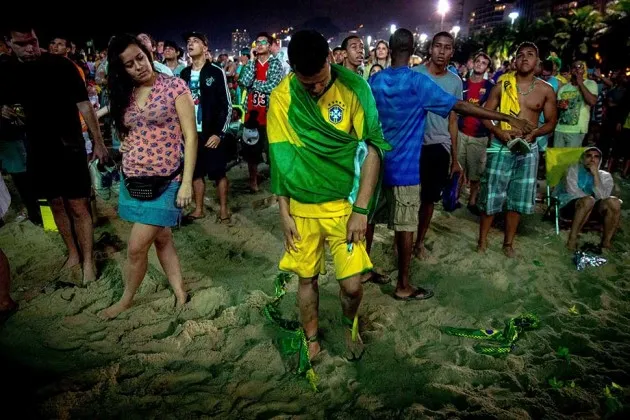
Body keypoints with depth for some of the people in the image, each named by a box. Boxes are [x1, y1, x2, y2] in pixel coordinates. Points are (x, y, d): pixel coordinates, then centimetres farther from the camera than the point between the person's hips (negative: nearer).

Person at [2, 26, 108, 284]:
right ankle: (73, 254, 29)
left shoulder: (60, 66, -9)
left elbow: (84, 105, -8)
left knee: (78, 207, -3)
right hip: (37, 150, 5)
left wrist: (98, 142, -10)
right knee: (56, 204, 14)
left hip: (68, 147, -5)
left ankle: (88, 260, 8)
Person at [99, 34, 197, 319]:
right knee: (162, 238, 13)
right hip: (131, 180, 5)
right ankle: (180, 293, 28)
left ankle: (127, 299, 23)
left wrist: (186, 182, -14)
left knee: (136, 248, -2)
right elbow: (127, 136, 16)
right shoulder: (125, 94, 8)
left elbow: (190, 135, -10)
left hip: (164, 181, -5)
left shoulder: (174, 86, -8)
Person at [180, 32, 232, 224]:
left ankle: (223, 209, 14)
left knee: (218, 173, 1)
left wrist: (219, 133, -13)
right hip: (191, 133, 5)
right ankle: (198, 209, 22)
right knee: (196, 172, 10)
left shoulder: (216, 72, -5)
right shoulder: (184, 74, 10)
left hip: (211, 133, -5)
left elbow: (226, 105, -8)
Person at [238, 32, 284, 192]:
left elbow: (272, 86, -16)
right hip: (252, 113, 3)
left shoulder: (276, 64, -1)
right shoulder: (251, 63, 9)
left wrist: (253, 83, -7)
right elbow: (244, 82, -9)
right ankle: (253, 180, 22)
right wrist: (252, 61, -8)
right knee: (251, 149, 9)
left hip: (269, 114, -3)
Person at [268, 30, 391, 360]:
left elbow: (372, 149, -9)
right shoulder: (282, 97, -6)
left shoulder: (354, 87, -10)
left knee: (352, 284, -1)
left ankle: (350, 325, 34)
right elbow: (280, 158, -1)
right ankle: (311, 341, 36)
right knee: (307, 278, 12)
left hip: (344, 203, -1)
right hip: (301, 206, 2)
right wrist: (284, 213, 0)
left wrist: (360, 209, -12)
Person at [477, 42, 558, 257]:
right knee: (491, 196, 1)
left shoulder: (546, 90, 2)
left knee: (518, 199, 9)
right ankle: (482, 239, 17)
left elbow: (551, 122, 7)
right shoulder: (502, 85, -1)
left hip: (528, 150, 2)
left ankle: (508, 242, 24)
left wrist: (534, 133, -13)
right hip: (501, 147, -1)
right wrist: (499, 131, -17)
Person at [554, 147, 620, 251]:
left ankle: (606, 241, -14)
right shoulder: (573, 169, 4)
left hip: (592, 208, 4)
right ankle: (572, 239, -29)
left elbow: (602, 197, -9)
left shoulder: (605, 176, 10)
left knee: (614, 202, -25)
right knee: (588, 201, -36)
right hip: (569, 206, -4)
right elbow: (572, 191, -11)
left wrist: (595, 174, -12)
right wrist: (591, 199, -11)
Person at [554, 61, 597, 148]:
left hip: (577, 130, -4)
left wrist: (580, 83, -11)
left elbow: (592, 101, -15)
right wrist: (559, 105, -4)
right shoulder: (563, 88, 13)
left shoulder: (591, 84, 3)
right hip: (559, 129, 4)